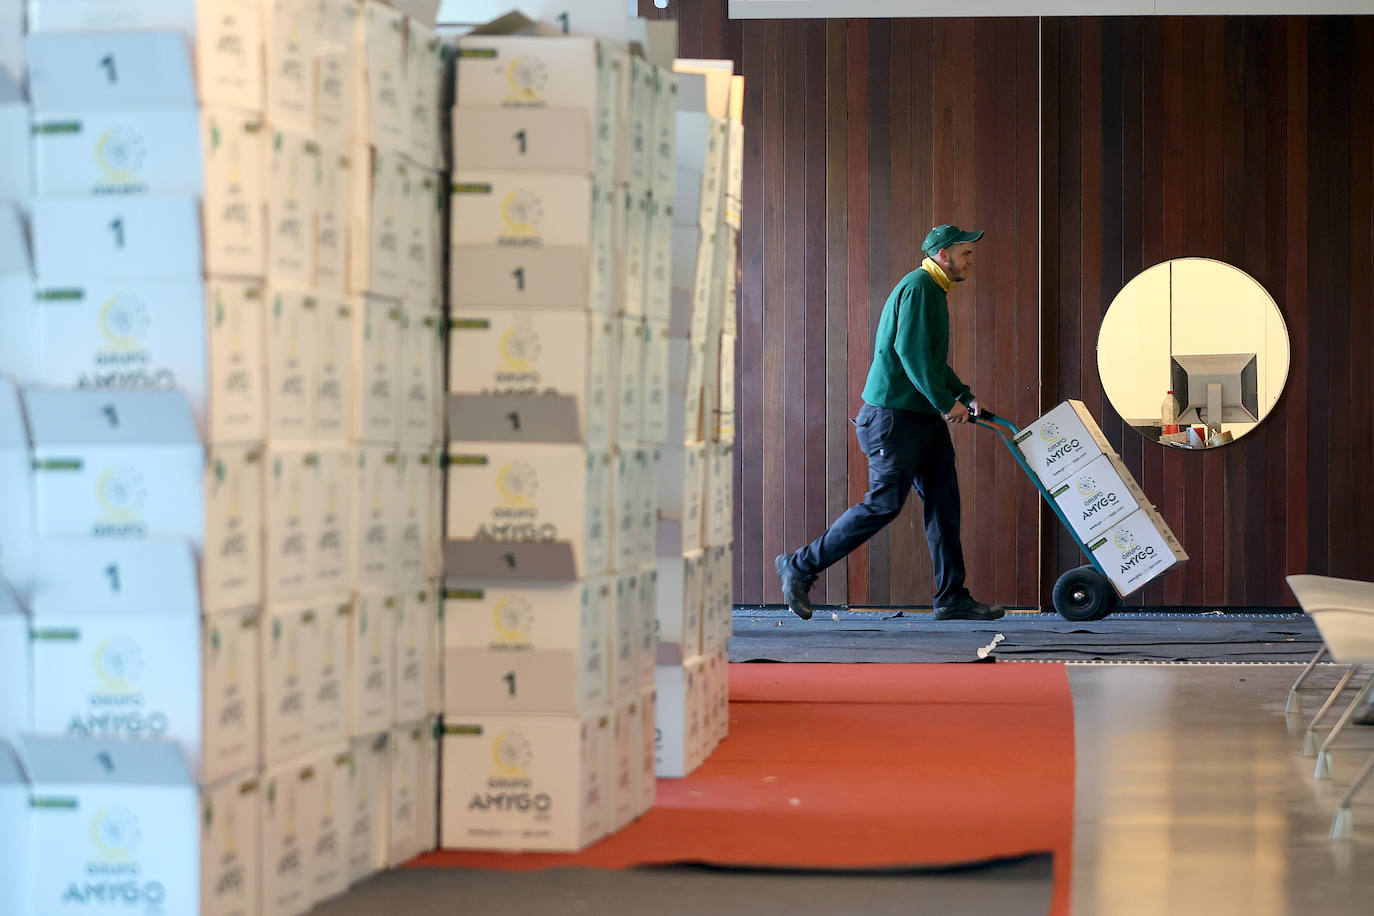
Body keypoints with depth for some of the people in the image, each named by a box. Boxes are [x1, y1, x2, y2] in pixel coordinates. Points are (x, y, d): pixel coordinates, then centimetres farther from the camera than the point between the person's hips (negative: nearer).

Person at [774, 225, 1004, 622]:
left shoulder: (935, 292, 19)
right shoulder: (918, 288, -13)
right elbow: (910, 351, -23)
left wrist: (965, 396, 17)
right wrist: (946, 402, -20)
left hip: (924, 418, 10)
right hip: (895, 414, -10)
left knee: (943, 502, 5)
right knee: (884, 504, -6)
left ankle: (952, 597, 7)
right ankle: (800, 566, 4)